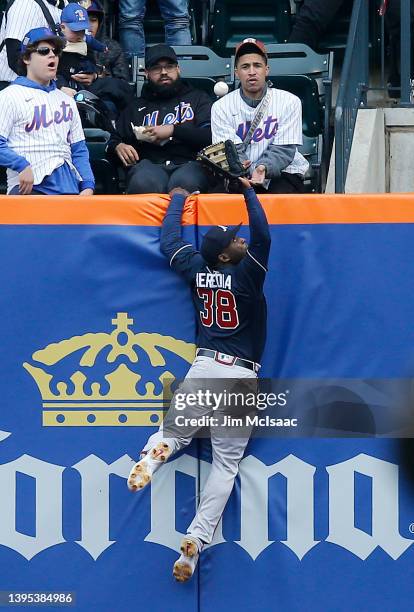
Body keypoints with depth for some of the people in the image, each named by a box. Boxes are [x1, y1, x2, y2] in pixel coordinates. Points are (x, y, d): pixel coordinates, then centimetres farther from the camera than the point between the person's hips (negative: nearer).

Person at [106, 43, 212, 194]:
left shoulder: (197, 98, 23)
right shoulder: (137, 107, 31)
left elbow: (210, 135, 6)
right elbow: (113, 140, 31)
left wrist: (173, 130, -2)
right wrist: (118, 146, 7)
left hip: (189, 163, -1)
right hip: (148, 164, 1)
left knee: (186, 182, -40)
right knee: (144, 184, -38)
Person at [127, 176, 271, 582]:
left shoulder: (196, 269, 5)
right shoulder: (246, 274, -9)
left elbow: (169, 240, 20)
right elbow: (262, 235, -16)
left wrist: (178, 199, 34)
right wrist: (249, 191, -3)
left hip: (204, 367, 4)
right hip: (241, 375, -4)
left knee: (176, 433, 22)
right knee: (226, 462, 3)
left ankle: (156, 450, -19)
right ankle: (196, 541, -12)